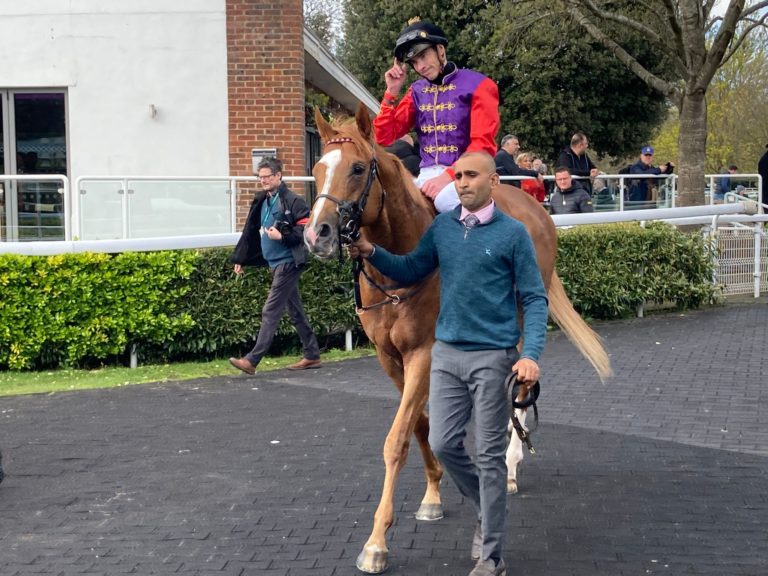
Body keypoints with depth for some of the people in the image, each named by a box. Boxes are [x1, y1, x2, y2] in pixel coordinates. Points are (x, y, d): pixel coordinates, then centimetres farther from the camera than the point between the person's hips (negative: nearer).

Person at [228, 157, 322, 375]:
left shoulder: (292, 201, -13)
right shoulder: (261, 201, 12)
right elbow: (251, 232, 17)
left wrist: (282, 236, -24)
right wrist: (239, 259, 17)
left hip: (288, 262, -9)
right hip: (275, 262, 9)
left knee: (270, 312, -9)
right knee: (295, 311, 14)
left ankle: (252, 360, -10)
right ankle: (312, 356, 23)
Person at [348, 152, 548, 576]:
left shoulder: (512, 233, -7)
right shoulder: (441, 227, 5)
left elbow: (534, 299, -7)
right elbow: (410, 271, 14)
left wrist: (531, 354, -19)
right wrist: (372, 254, -4)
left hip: (491, 357, -4)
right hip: (446, 353, 4)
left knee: (489, 456, 1)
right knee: (443, 444, 5)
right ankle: (487, 508, 33)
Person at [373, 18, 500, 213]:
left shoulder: (477, 85, -4)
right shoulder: (417, 91, 13)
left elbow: (483, 144, -12)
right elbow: (384, 138, 9)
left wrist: (448, 177, -23)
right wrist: (392, 92, 1)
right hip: (427, 175, 6)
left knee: (445, 199, -36)